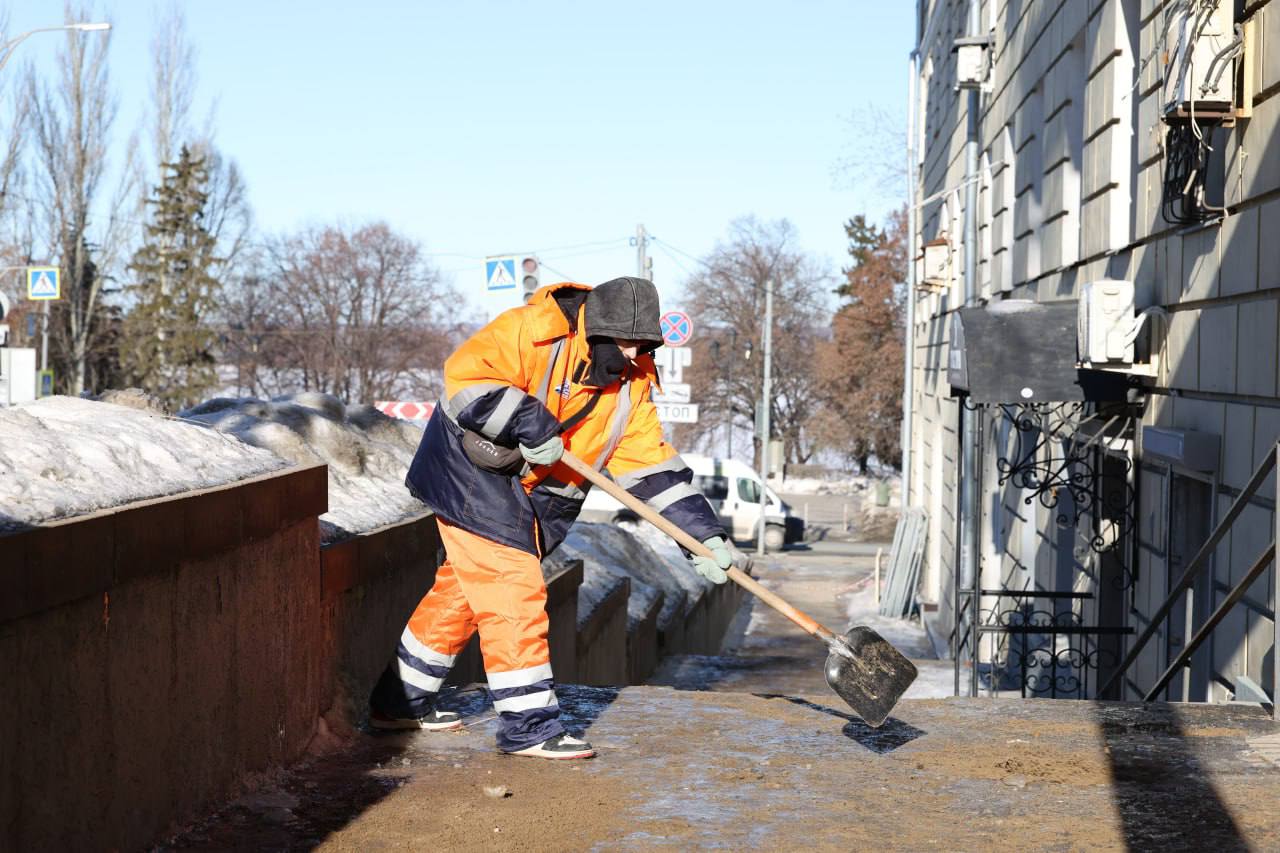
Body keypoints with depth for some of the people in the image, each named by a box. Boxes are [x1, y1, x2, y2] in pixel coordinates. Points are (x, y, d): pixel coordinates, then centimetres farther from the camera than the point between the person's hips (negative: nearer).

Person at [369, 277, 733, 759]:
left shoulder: (630, 386, 0)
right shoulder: (534, 332, -22)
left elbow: (654, 468, -2)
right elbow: (464, 377, -28)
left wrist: (704, 533, -9)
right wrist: (529, 423, -30)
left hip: (533, 498, 8)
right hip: (473, 472, -8)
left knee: (470, 587, 15)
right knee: (514, 590, -12)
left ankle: (401, 701, 29)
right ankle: (528, 727, -6)